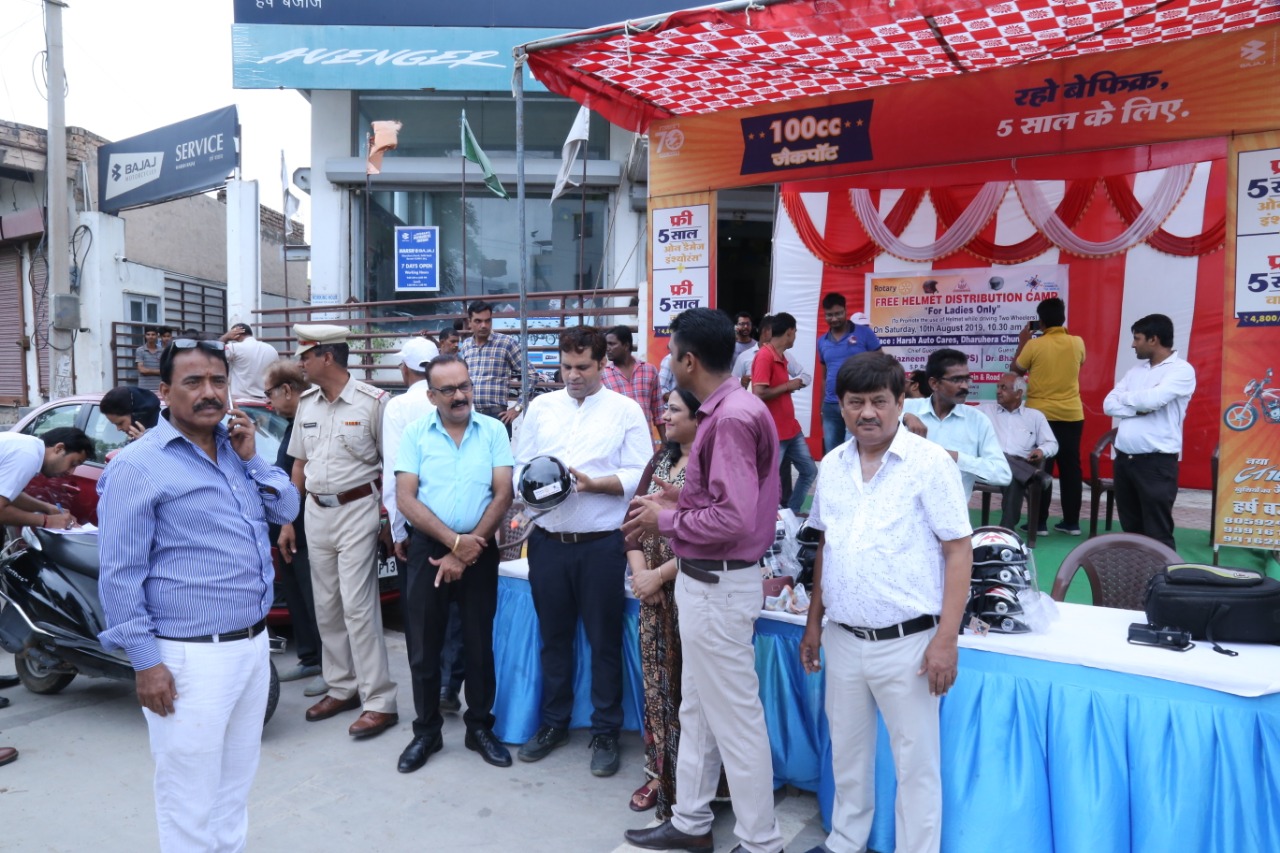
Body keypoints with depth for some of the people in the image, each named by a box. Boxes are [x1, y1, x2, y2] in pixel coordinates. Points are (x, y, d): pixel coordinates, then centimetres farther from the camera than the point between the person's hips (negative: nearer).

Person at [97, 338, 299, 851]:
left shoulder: (236, 448, 9)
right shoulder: (137, 466, -13)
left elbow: (287, 510, 9)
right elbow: (120, 574, -13)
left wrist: (251, 459, -5)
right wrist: (146, 662, -15)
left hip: (254, 644, 7)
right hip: (191, 658, -7)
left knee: (236, 784, 22)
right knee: (191, 800, 5)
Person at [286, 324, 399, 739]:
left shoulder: (373, 402, -11)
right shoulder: (306, 404, 9)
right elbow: (299, 463, 15)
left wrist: (390, 519, -13)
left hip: (357, 510, -7)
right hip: (316, 513, 7)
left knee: (357, 606, -7)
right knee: (326, 606, 12)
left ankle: (379, 701, 1)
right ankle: (341, 688, 26)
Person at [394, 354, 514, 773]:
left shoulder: (494, 431, 0)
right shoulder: (415, 433, 0)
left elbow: (503, 495, -5)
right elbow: (406, 499, -6)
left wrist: (467, 551, -10)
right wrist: (454, 541, -16)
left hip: (480, 550, 0)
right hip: (428, 549, 0)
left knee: (480, 644, 9)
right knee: (423, 646, 8)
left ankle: (480, 728, 25)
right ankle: (426, 731, 25)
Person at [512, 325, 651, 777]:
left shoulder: (626, 410, -1)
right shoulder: (541, 407, 10)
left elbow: (639, 476, -7)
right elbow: (519, 465, 9)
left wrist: (592, 483, -19)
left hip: (601, 544, -3)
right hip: (547, 541, 3)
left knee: (604, 639, 6)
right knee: (554, 636, 15)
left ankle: (605, 731, 22)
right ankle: (554, 722, 32)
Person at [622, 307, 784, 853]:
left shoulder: (733, 417, -23)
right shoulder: (726, 410, 8)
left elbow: (736, 520, -28)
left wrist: (666, 520, -16)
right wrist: (679, 501, 4)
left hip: (718, 587, -10)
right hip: (703, 581, 10)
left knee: (735, 717, 5)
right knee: (697, 708, 20)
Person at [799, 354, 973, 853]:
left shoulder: (930, 463, -10)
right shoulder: (831, 465, 6)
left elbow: (958, 551, -10)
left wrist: (946, 638, -15)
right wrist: (814, 621, 13)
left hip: (907, 642, -5)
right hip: (843, 639, 5)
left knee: (915, 761, 8)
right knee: (847, 751, 20)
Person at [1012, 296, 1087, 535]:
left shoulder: (1034, 345, -10)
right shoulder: (1078, 343, -1)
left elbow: (1015, 370, 4)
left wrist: (1023, 342, 13)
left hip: (1040, 415, -3)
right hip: (1071, 415, 3)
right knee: (1070, 467, 7)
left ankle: (1039, 522, 5)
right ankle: (1071, 522, 13)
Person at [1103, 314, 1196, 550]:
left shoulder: (1182, 370, -6)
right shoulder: (1136, 371, 15)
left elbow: (1152, 400, -21)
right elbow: (1108, 405, 6)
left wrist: (1126, 397, -1)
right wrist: (1139, 408, -11)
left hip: (1157, 462, -7)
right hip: (1124, 458, 7)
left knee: (1158, 533, -3)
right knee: (1131, 529, 14)